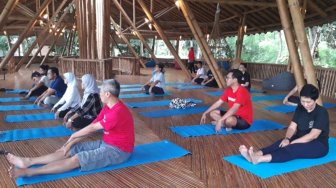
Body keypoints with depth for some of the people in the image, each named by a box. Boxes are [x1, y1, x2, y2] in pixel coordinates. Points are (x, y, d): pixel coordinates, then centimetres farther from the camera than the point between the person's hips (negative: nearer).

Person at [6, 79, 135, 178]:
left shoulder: (118, 112, -26)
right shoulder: (108, 107, 7)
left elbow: (92, 128, -18)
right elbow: (92, 126, 5)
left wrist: (73, 136, -3)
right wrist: (71, 142, 0)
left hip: (118, 150, -9)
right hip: (105, 143, 9)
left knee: (76, 159, -21)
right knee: (69, 150, -3)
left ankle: (27, 172, -24)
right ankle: (28, 162, -5)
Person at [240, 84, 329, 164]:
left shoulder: (321, 112, -15)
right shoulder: (300, 109, 3)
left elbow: (313, 135, -23)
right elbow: (292, 127, -3)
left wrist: (292, 143, -27)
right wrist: (287, 139, -24)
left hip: (318, 145, -6)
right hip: (301, 140, 6)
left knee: (292, 149, -34)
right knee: (281, 144, -25)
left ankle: (259, 159, -55)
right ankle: (254, 155, -47)